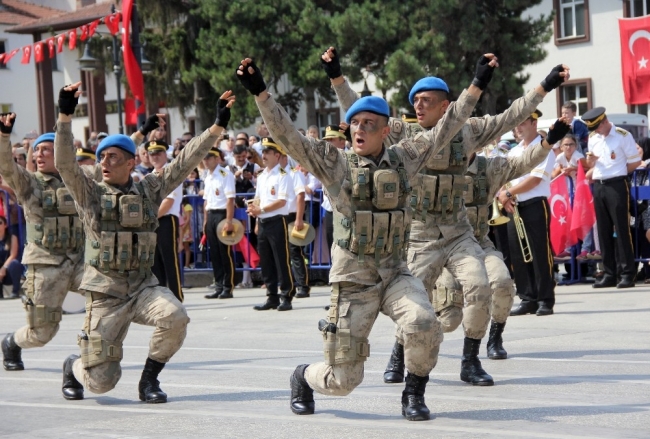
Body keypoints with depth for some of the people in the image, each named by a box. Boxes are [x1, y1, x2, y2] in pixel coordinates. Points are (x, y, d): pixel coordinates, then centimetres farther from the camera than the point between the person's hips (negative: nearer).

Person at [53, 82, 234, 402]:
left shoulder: (149, 189, 6)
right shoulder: (90, 194, 0)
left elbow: (185, 162, 3)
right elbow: (65, 163, -15)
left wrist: (217, 126, -3)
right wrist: (65, 117, -25)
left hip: (143, 286, 2)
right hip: (105, 293, -2)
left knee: (175, 317, -30)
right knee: (101, 381, -6)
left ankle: (149, 378, -4)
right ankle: (74, 366, 32)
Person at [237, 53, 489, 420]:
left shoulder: (403, 159, 5)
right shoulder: (335, 163, -2)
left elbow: (444, 130, 9)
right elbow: (288, 135, -9)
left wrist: (477, 86, 8)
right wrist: (260, 93, -17)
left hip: (396, 272, 2)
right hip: (353, 278, -2)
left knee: (424, 325, -30)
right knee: (343, 379, 2)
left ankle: (414, 393, -2)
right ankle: (304, 377, 39)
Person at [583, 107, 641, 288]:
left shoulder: (623, 136, -7)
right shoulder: (592, 138, 11)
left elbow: (636, 161, -4)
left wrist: (617, 172, -3)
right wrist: (590, 162, -3)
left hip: (617, 186, -6)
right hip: (598, 186, 6)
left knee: (621, 229, -6)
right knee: (604, 231, 7)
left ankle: (628, 273, -3)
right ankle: (610, 274, 11)